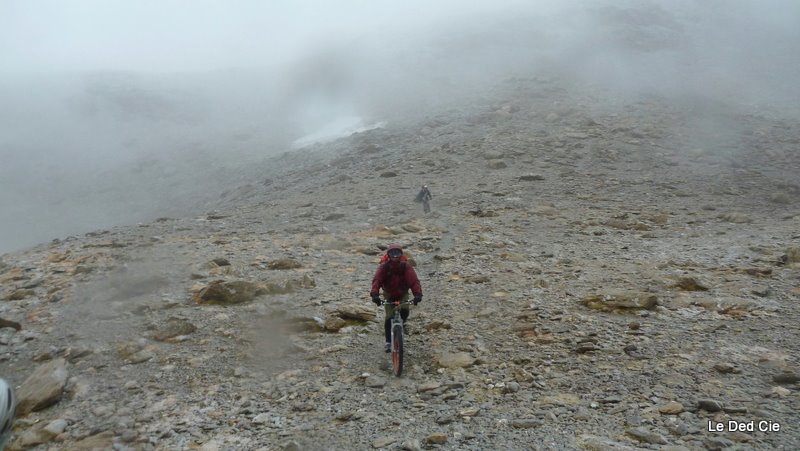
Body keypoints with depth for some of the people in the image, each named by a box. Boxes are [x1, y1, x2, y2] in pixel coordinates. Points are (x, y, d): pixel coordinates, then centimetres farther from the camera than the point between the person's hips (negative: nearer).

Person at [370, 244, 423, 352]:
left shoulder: (406, 266, -19)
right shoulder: (384, 267, -19)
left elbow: (414, 280, -30)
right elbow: (376, 280, -31)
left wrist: (418, 294, -47)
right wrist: (375, 294, -48)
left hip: (403, 294, 0)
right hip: (389, 295, 0)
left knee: (404, 310, -27)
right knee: (388, 318, -8)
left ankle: (402, 322, 9)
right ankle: (388, 342, 8)